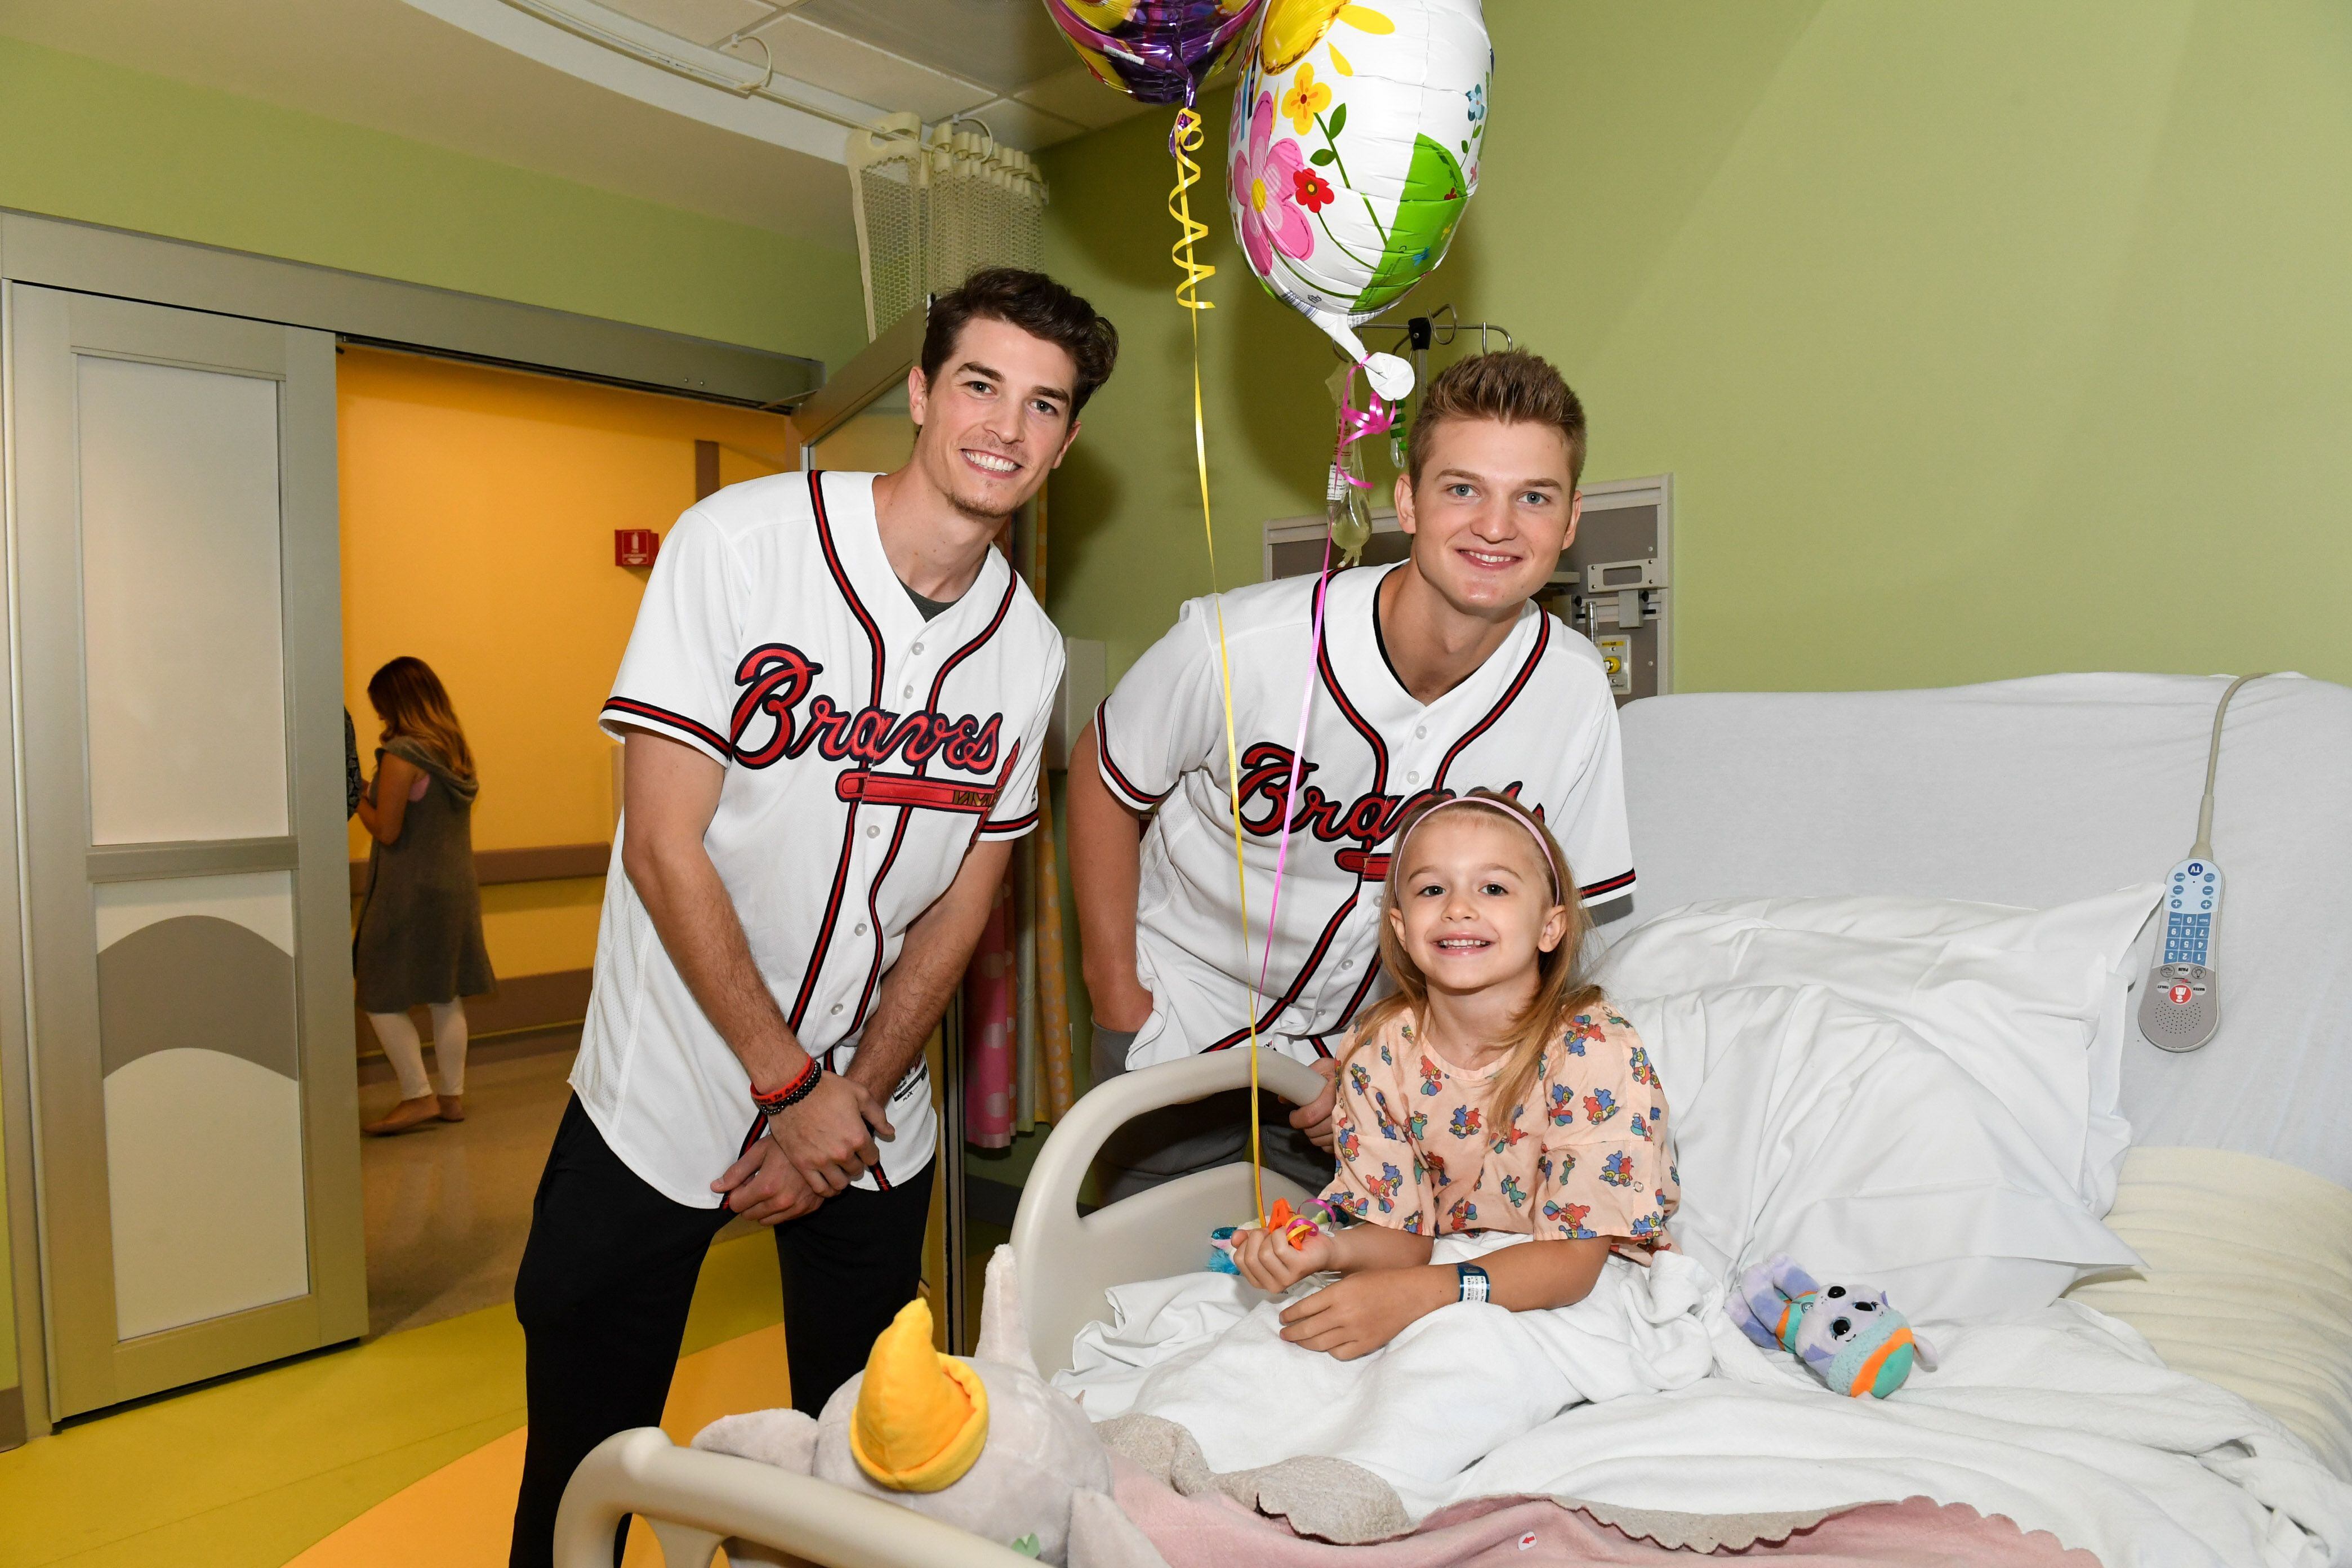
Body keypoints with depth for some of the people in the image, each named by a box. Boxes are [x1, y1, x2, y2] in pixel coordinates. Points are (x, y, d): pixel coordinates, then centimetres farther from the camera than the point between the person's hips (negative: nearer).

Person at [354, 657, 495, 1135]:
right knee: (447, 999, 12)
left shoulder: (402, 754, -15)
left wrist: (360, 799, 1)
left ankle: (418, 1097, 1)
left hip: (408, 894, -8)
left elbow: (387, 830, -16)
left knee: (382, 1000, 2)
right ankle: (453, 1095, 18)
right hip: (455, 889, 8)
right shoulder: (457, 751, 8)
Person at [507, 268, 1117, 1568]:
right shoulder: (739, 541, -15)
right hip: (665, 1098, -3)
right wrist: (788, 1085, -15)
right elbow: (664, 850, -17)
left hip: (869, 1116, 4)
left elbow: (962, 900, 2)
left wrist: (855, 1096, -5)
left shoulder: (1028, 647, -3)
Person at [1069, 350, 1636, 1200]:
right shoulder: (1239, 645, -27)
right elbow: (1104, 780, -8)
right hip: (1183, 1028, -2)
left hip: (1374, 1045, 3)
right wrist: (1116, 992, -6)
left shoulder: (1575, 692, -17)